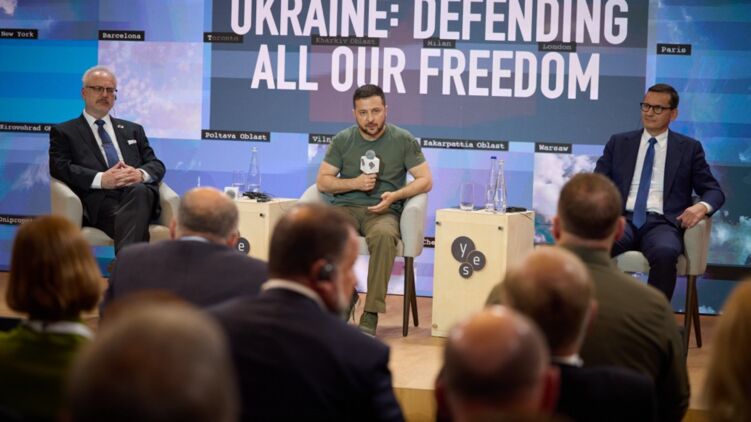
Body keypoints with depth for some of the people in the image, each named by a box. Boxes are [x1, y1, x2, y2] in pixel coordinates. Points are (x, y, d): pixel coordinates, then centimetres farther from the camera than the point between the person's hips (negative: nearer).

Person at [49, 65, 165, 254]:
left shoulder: (133, 130, 32)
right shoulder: (64, 132, 19)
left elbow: (157, 165, 22)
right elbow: (60, 168, 3)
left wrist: (140, 174, -6)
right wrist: (101, 179, -15)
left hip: (139, 192, 3)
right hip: (100, 201, -3)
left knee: (138, 190, -37)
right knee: (126, 218, -39)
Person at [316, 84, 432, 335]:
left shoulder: (403, 141, 7)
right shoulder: (342, 140, 12)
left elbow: (425, 180, 5)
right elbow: (322, 182, 11)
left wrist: (395, 195, -12)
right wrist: (355, 183, -7)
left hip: (383, 210, -2)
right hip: (346, 206, 2)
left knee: (384, 236, -39)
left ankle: (371, 313, -36)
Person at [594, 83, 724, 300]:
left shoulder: (689, 148, 14)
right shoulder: (618, 143, 19)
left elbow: (713, 190, 11)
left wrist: (702, 206, -13)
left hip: (662, 222, -1)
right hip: (623, 218, 1)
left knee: (665, 252, -38)